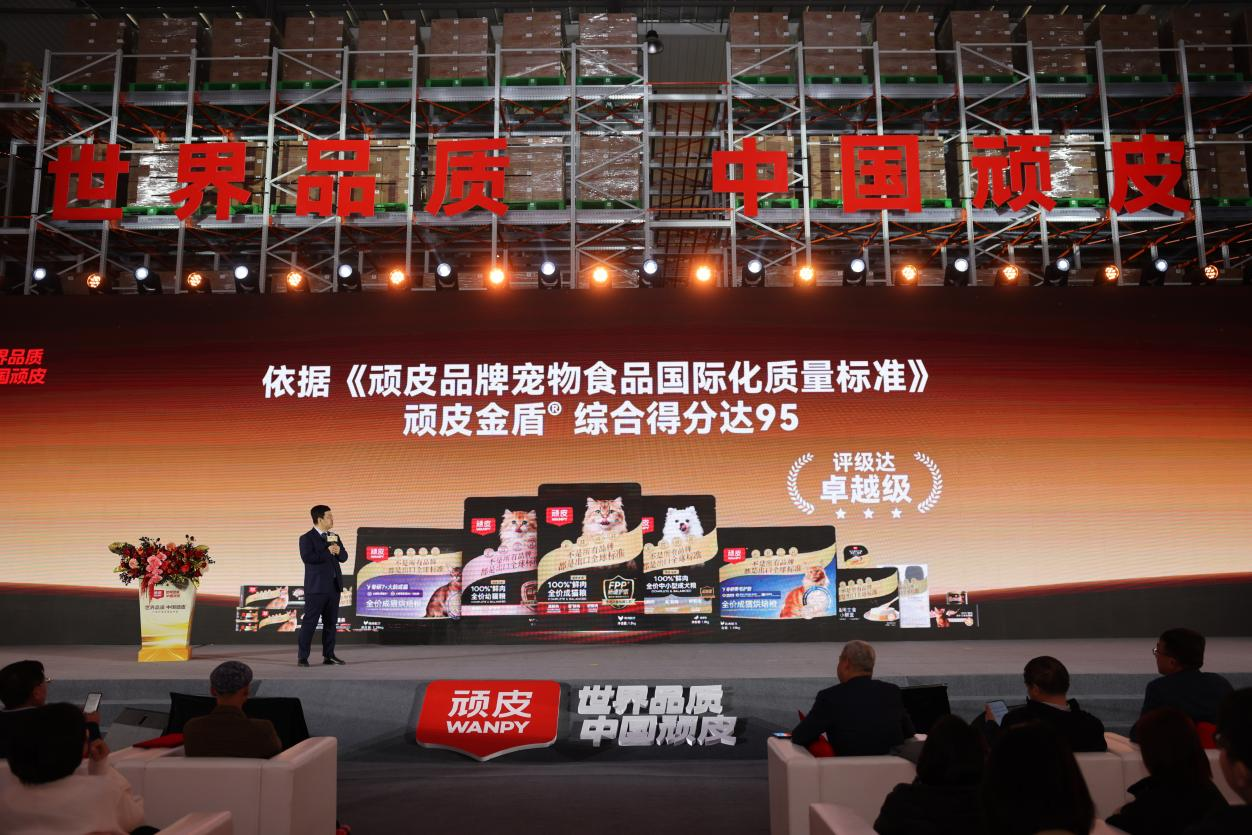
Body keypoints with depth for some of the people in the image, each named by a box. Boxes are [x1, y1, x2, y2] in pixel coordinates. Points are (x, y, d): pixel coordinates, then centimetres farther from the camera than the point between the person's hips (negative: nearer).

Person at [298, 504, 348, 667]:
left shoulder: (334, 537, 15)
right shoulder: (307, 538, -5)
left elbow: (344, 557, 12)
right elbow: (307, 557, -21)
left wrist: (339, 551, -9)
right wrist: (327, 552, -17)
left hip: (334, 586, 7)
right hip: (316, 587, -7)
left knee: (331, 622, 9)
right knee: (310, 622, -5)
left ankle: (328, 655, 17)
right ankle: (302, 657, 0)